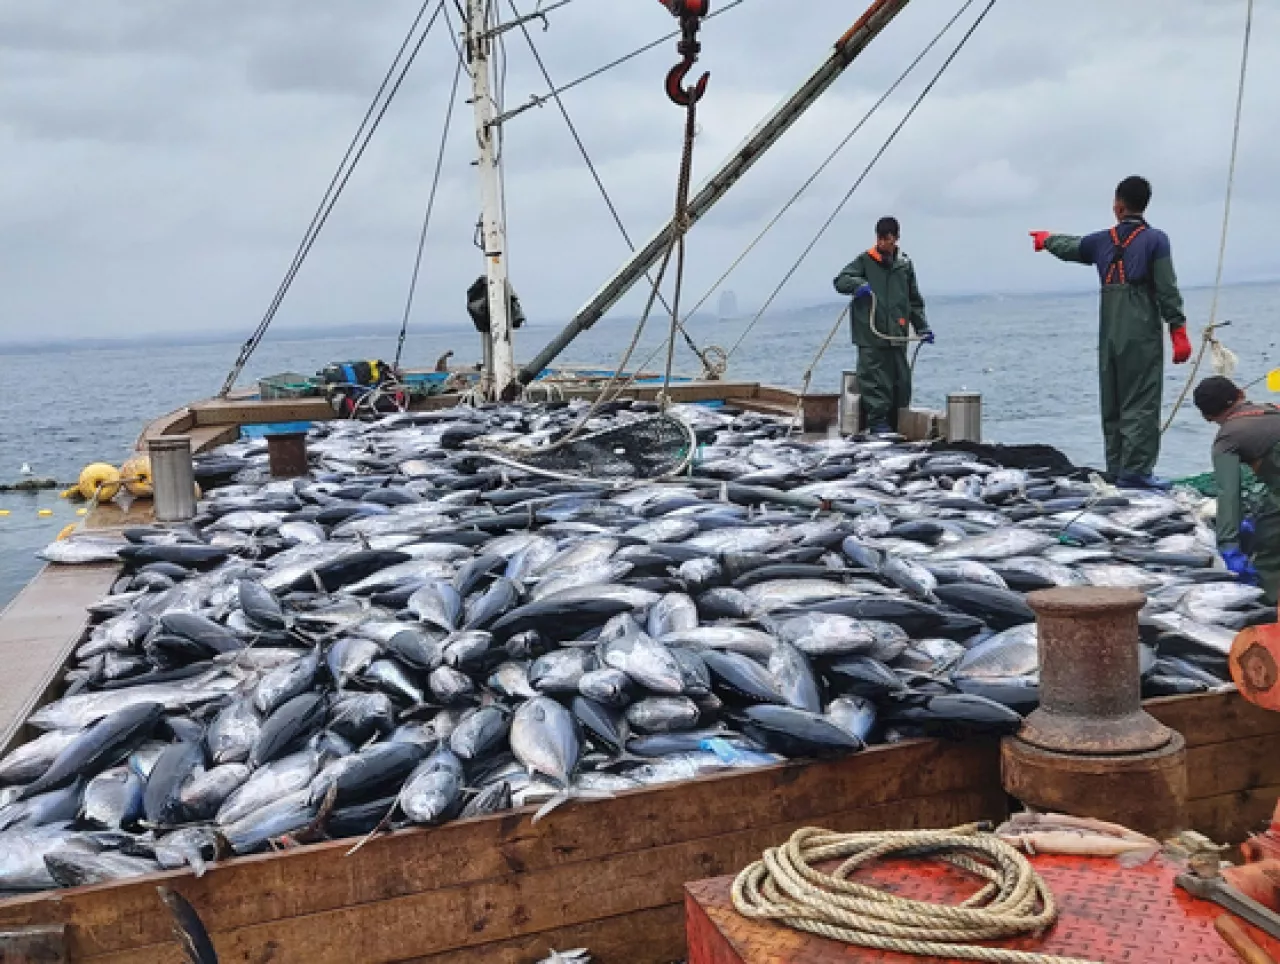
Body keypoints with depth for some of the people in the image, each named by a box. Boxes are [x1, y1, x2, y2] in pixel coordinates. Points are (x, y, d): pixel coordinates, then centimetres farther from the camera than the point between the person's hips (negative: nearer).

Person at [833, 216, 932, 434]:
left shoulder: (905, 264, 13)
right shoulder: (865, 260, 2)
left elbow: (914, 301, 20)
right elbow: (840, 281, 0)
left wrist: (922, 327, 16)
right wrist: (858, 284, -20)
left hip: (897, 336, 4)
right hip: (870, 336, -4)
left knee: (901, 380, 6)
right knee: (875, 379, -8)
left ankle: (897, 424, 15)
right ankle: (878, 421, -3)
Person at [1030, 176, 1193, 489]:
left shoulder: (1102, 241, 9)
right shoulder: (1156, 239, -4)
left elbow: (1069, 247, 28)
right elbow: (1167, 290, -9)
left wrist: (1046, 239, 50)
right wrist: (1178, 331, -6)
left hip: (1109, 336, 5)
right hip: (1142, 336, -5)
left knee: (1112, 403, 11)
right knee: (1141, 403, -6)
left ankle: (1116, 468, 14)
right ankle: (1135, 470, -12)